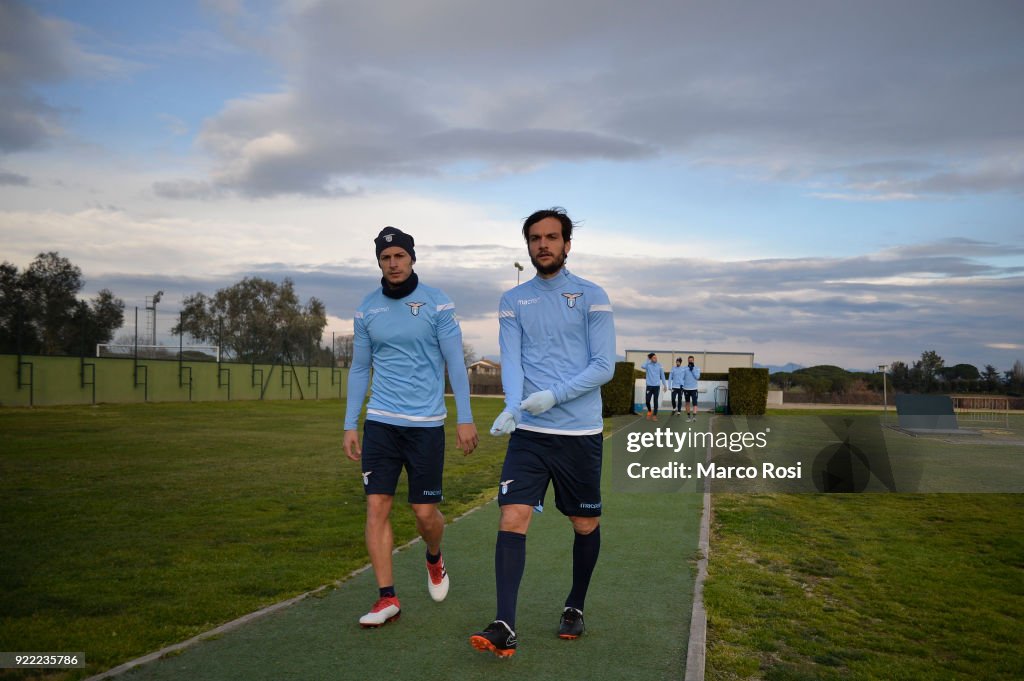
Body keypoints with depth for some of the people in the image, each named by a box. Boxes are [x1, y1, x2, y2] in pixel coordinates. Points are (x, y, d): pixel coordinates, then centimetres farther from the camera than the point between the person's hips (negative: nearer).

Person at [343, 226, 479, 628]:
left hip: (426, 423, -3)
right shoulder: (366, 310, 6)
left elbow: (455, 363, -2)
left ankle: (434, 559, 35)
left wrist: (465, 419, -6)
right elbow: (359, 369, 12)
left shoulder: (437, 304, -3)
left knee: (425, 512, 1)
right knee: (377, 507, -4)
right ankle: (387, 598, 6)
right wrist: (350, 425, 9)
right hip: (380, 421, 3)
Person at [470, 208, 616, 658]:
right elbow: (510, 361, -2)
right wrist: (512, 406, -22)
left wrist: (554, 395, -20)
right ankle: (505, 627, -8)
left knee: (586, 525, 11)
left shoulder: (591, 297, 0)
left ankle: (575, 608, 32)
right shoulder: (513, 301, 8)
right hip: (528, 433, 1)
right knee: (511, 520, -10)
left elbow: (604, 366, -7)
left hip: (580, 434, -1)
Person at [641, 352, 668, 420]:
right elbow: (642, 366, -25)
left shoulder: (659, 365, 3)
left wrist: (665, 385, 7)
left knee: (655, 401, 1)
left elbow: (662, 375, 9)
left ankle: (655, 415, 8)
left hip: (657, 386, 1)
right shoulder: (648, 365, -2)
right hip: (649, 385, -1)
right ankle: (649, 411, 24)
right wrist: (648, 360, -15)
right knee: (648, 400, -3)